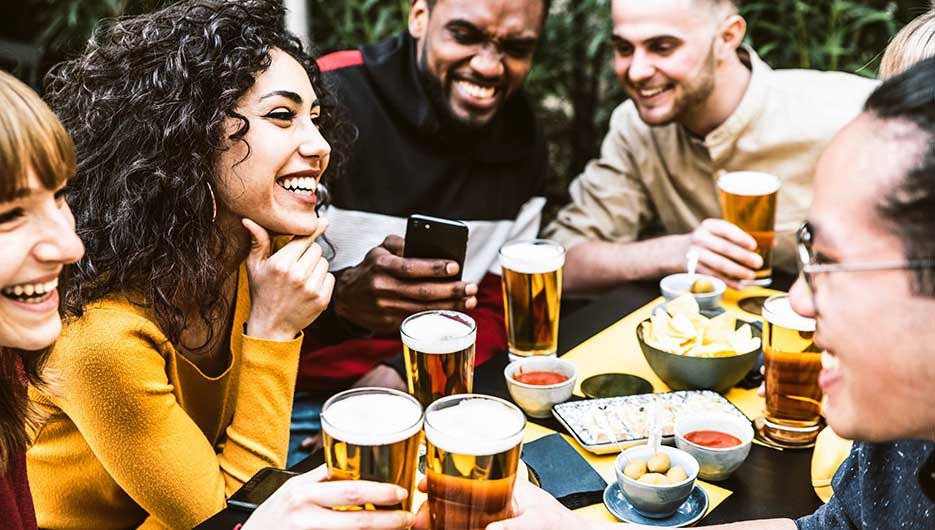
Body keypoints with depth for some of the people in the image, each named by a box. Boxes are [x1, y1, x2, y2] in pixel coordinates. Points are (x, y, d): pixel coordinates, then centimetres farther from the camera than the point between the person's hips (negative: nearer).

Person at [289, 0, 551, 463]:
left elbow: (496, 306, 7)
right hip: (299, 393, -5)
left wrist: (403, 375, -11)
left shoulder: (523, 145, 3)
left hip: (423, 386, 6)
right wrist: (341, 295, -35)